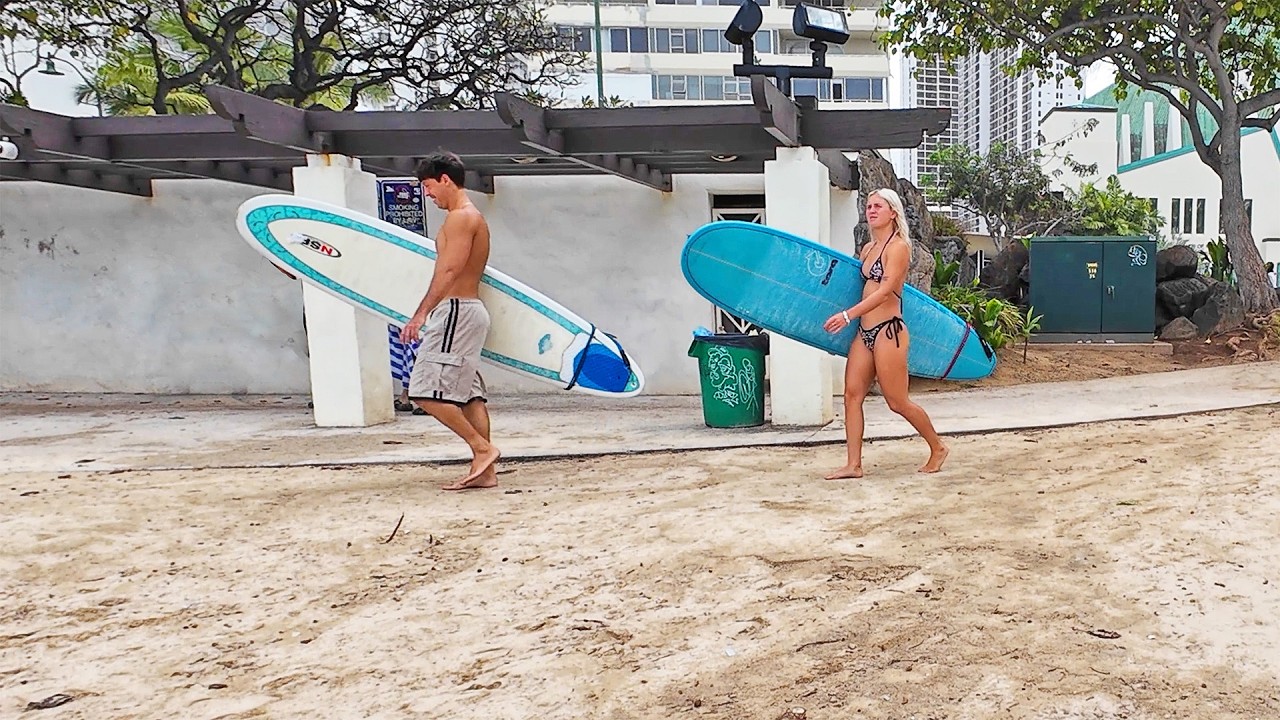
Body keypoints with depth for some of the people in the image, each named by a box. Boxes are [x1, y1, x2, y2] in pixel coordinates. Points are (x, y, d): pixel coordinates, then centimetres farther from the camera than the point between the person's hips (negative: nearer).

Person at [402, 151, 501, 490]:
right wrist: (429, 313, 17)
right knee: (468, 393, 9)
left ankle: (482, 448, -6)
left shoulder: (460, 217, -11)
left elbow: (449, 271, -21)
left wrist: (420, 314, -23)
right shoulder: (473, 217, 20)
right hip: (469, 309, 10)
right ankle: (485, 471, 11)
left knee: (427, 392, -9)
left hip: (456, 311, -10)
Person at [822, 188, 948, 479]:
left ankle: (938, 448, 22)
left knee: (897, 402, 0)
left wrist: (848, 314, -26)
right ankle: (854, 464, 4)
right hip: (864, 332, 8)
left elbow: (885, 290, -19)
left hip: (887, 330, -8)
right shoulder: (868, 249, 15)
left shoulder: (898, 246, -8)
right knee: (852, 394, 0)